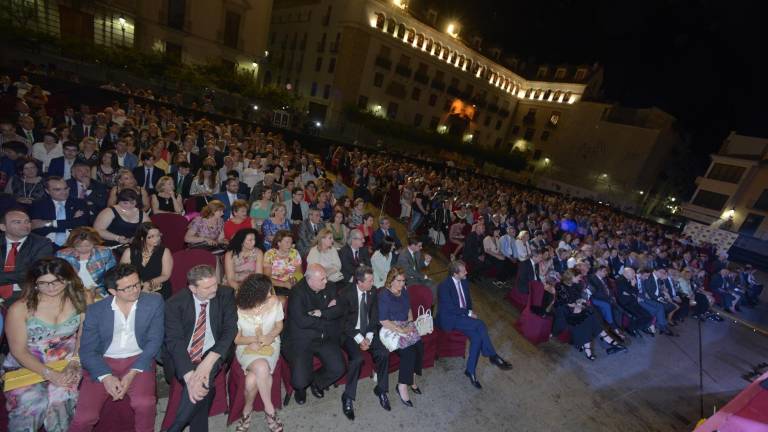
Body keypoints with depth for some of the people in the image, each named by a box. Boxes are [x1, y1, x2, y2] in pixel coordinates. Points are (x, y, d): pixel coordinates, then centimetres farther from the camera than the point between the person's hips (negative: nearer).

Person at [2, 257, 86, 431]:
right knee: (32, 403, -20)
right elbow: (18, 351, -7)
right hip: (25, 367, -1)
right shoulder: (19, 309, -10)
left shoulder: (79, 301, -5)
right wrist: (49, 373, -15)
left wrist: (74, 363, -11)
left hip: (65, 366, 1)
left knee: (59, 399, -17)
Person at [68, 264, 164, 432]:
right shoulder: (95, 310, -2)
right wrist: (106, 377, -17)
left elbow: (154, 341, -4)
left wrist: (132, 374, -15)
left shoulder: (154, 302, -5)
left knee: (145, 403, -25)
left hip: (138, 361, -1)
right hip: (103, 363, 2)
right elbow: (87, 350, -2)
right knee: (84, 417, -14)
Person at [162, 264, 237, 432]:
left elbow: (230, 329, -12)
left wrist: (209, 360, -27)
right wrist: (188, 375, -31)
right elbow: (174, 340, -17)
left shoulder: (226, 294, -9)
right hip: (182, 356, 0)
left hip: (215, 353, 0)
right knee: (202, 389, -25)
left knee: (202, 384, -28)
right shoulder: (175, 303, -11)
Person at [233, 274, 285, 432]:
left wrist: (269, 337, -18)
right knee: (262, 367, -32)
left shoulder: (274, 302, -12)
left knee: (252, 380, -26)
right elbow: (236, 339, -5)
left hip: (270, 346, 1)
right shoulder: (238, 310, -16)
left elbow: (279, 326, 2)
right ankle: (270, 410, -8)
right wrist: (256, 339, -21)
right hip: (246, 347, -1)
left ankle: (247, 409, 6)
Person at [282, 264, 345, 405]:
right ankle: (300, 387, 23)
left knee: (338, 369, -11)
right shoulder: (297, 293, -15)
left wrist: (321, 313, -19)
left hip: (326, 339, 5)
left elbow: (340, 310, -3)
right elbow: (302, 321, -23)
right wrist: (329, 312, -11)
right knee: (300, 381, -17)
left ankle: (317, 382, 22)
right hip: (301, 341, -4)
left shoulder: (329, 288, 3)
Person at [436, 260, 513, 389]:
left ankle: (470, 370, -10)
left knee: (476, 337, -21)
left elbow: (468, 300, 17)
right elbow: (450, 308, -21)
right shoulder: (444, 286, -19)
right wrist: (468, 313, -16)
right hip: (449, 319, -7)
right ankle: (493, 356, -12)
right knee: (480, 325, -26)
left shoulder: (464, 282, 5)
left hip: (463, 316, 7)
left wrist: (470, 312, -3)